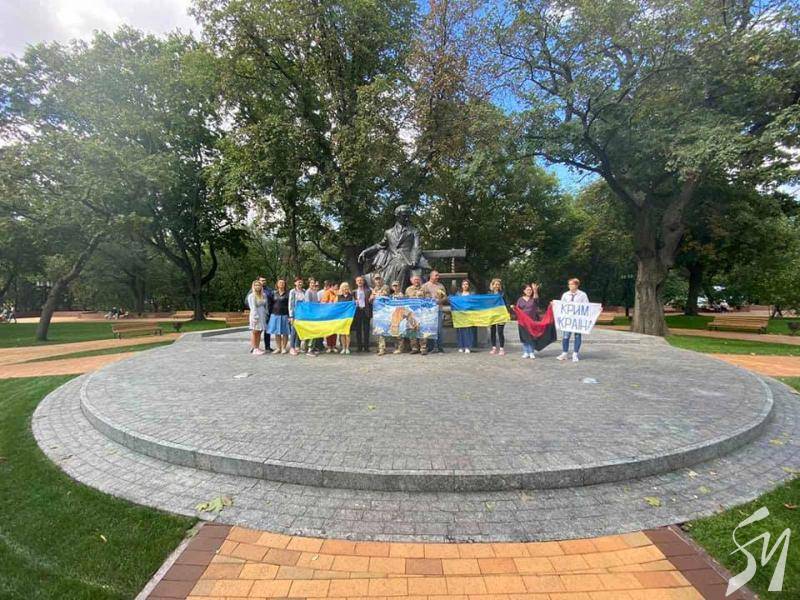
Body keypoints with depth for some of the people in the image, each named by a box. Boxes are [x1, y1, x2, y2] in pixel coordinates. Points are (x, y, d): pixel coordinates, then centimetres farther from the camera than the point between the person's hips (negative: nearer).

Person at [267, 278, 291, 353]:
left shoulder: (287, 293, -1)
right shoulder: (274, 293, 10)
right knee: (277, 332, 7)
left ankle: (284, 348, 12)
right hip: (275, 315, 3)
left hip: (284, 315, -3)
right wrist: (270, 314, 10)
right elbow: (271, 304, 15)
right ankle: (278, 348, 16)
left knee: (285, 332, 1)